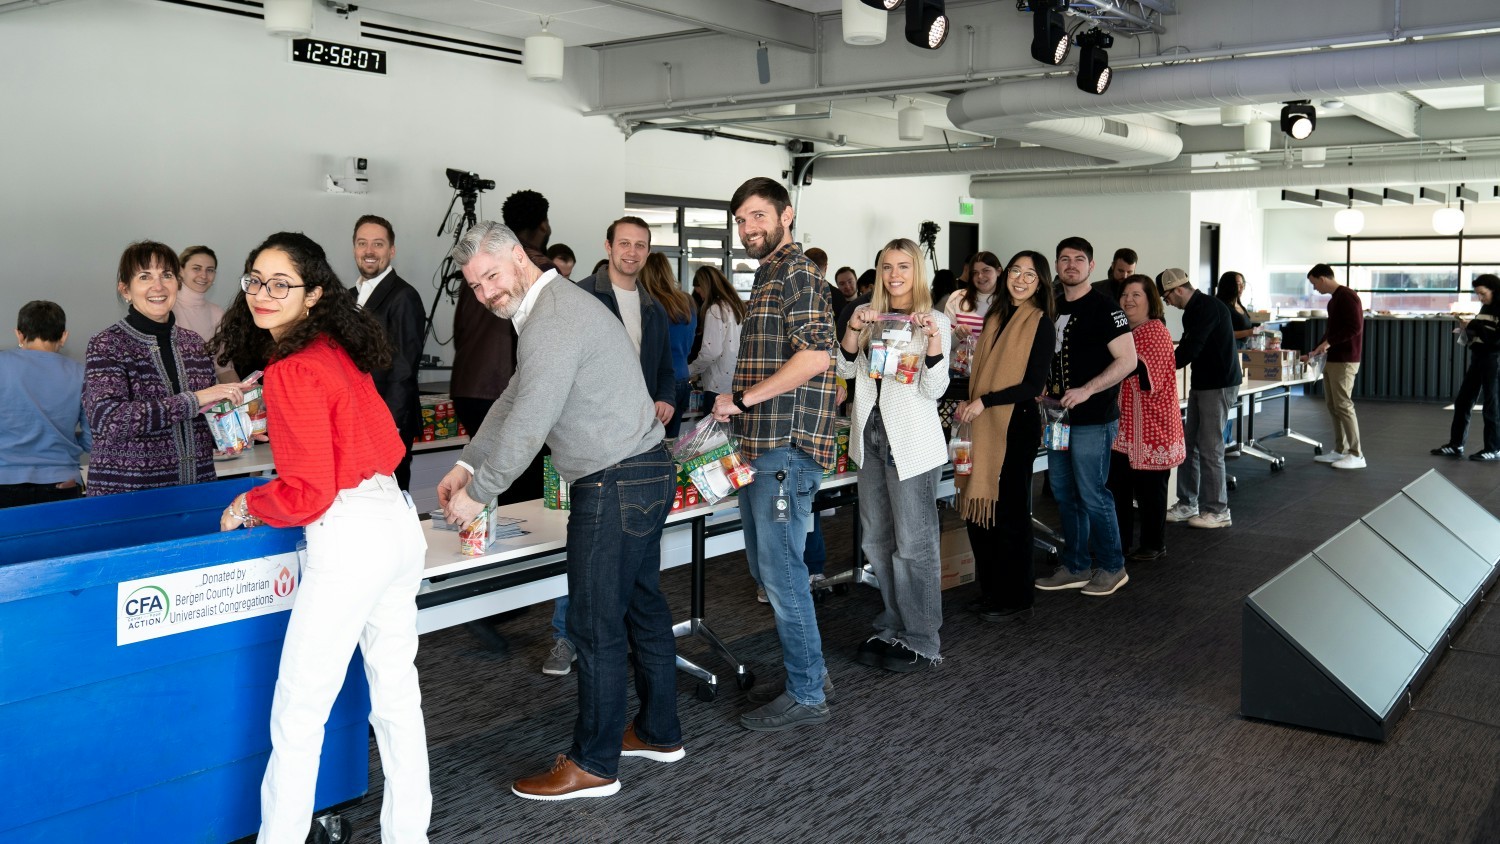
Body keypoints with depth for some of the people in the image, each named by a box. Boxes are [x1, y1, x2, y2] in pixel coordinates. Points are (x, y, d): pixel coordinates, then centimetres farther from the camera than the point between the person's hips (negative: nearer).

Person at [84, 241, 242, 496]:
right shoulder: (106, 345, -6)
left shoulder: (194, 344, 8)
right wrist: (193, 400, -26)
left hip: (197, 487, 4)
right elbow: (105, 418, -22)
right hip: (125, 495, -4)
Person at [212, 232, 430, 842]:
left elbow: (307, 493, -17)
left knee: (298, 712, 1)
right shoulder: (338, 351, 10)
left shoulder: (293, 371, -15)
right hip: (398, 522, 10)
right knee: (396, 692, 17)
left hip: (347, 539, -9)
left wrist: (247, 507, 1)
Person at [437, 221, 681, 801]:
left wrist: (478, 494, -9)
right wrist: (467, 465, 19)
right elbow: (515, 399, 22)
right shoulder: (554, 307, 17)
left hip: (617, 486, -11)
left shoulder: (553, 321, -18)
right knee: (641, 606, 18)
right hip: (644, 473, 11)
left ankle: (594, 764, 9)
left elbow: (527, 424, -20)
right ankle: (659, 732, 32)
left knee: (597, 625, -2)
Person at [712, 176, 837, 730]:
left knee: (781, 572, -5)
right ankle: (809, 670, 29)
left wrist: (741, 398, -18)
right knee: (766, 569, 16)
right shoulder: (767, 278, 20)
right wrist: (738, 410, 16)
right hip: (758, 447, 10)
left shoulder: (798, 274, -11)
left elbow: (815, 356, -24)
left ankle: (807, 696, 7)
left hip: (787, 449, -10)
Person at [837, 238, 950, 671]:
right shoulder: (867, 314, 10)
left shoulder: (935, 321, -4)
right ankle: (892, 629, 27)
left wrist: (933, 339, -24)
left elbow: (934, 389, -9)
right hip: (871, 436, 6)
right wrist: (853, 329, -9)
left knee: (914, 543, -2)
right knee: (876, 541, 14)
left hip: (911, 441, -6)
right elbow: (846, 370, 6)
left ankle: (922, 640, 7)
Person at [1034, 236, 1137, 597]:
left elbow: (1128, 360, -15)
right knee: (1064, 494, 12)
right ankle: (1075, 567, 23)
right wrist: (1045, 388, 5)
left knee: (1092, 495, -3)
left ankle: (1112, 567, 13)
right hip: (1059, 417, 8)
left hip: (1093, 419, -8)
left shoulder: (1104, 309, -10)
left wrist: (1086, 390, -22)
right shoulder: (1053, 308, 12)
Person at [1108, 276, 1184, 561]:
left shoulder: (1156, 331, -10)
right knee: (1118, 484, 8)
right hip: (1124, 425, 8)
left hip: (1150, 425, -8)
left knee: (1149, 487, 1)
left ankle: (1154, 545, 13)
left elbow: (1144, 370, -23)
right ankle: (1119, 541, 19)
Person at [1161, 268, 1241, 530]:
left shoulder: (1208, 307, -17)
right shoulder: (1192, 311, 13)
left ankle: (1217, 511, 6)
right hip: (1201, 385, 10)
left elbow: (1190, 349, -23)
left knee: (1210, 448, -4)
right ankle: (1187, 504, 19)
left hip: (1219, 386, -10)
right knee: (1189, 444, 11)